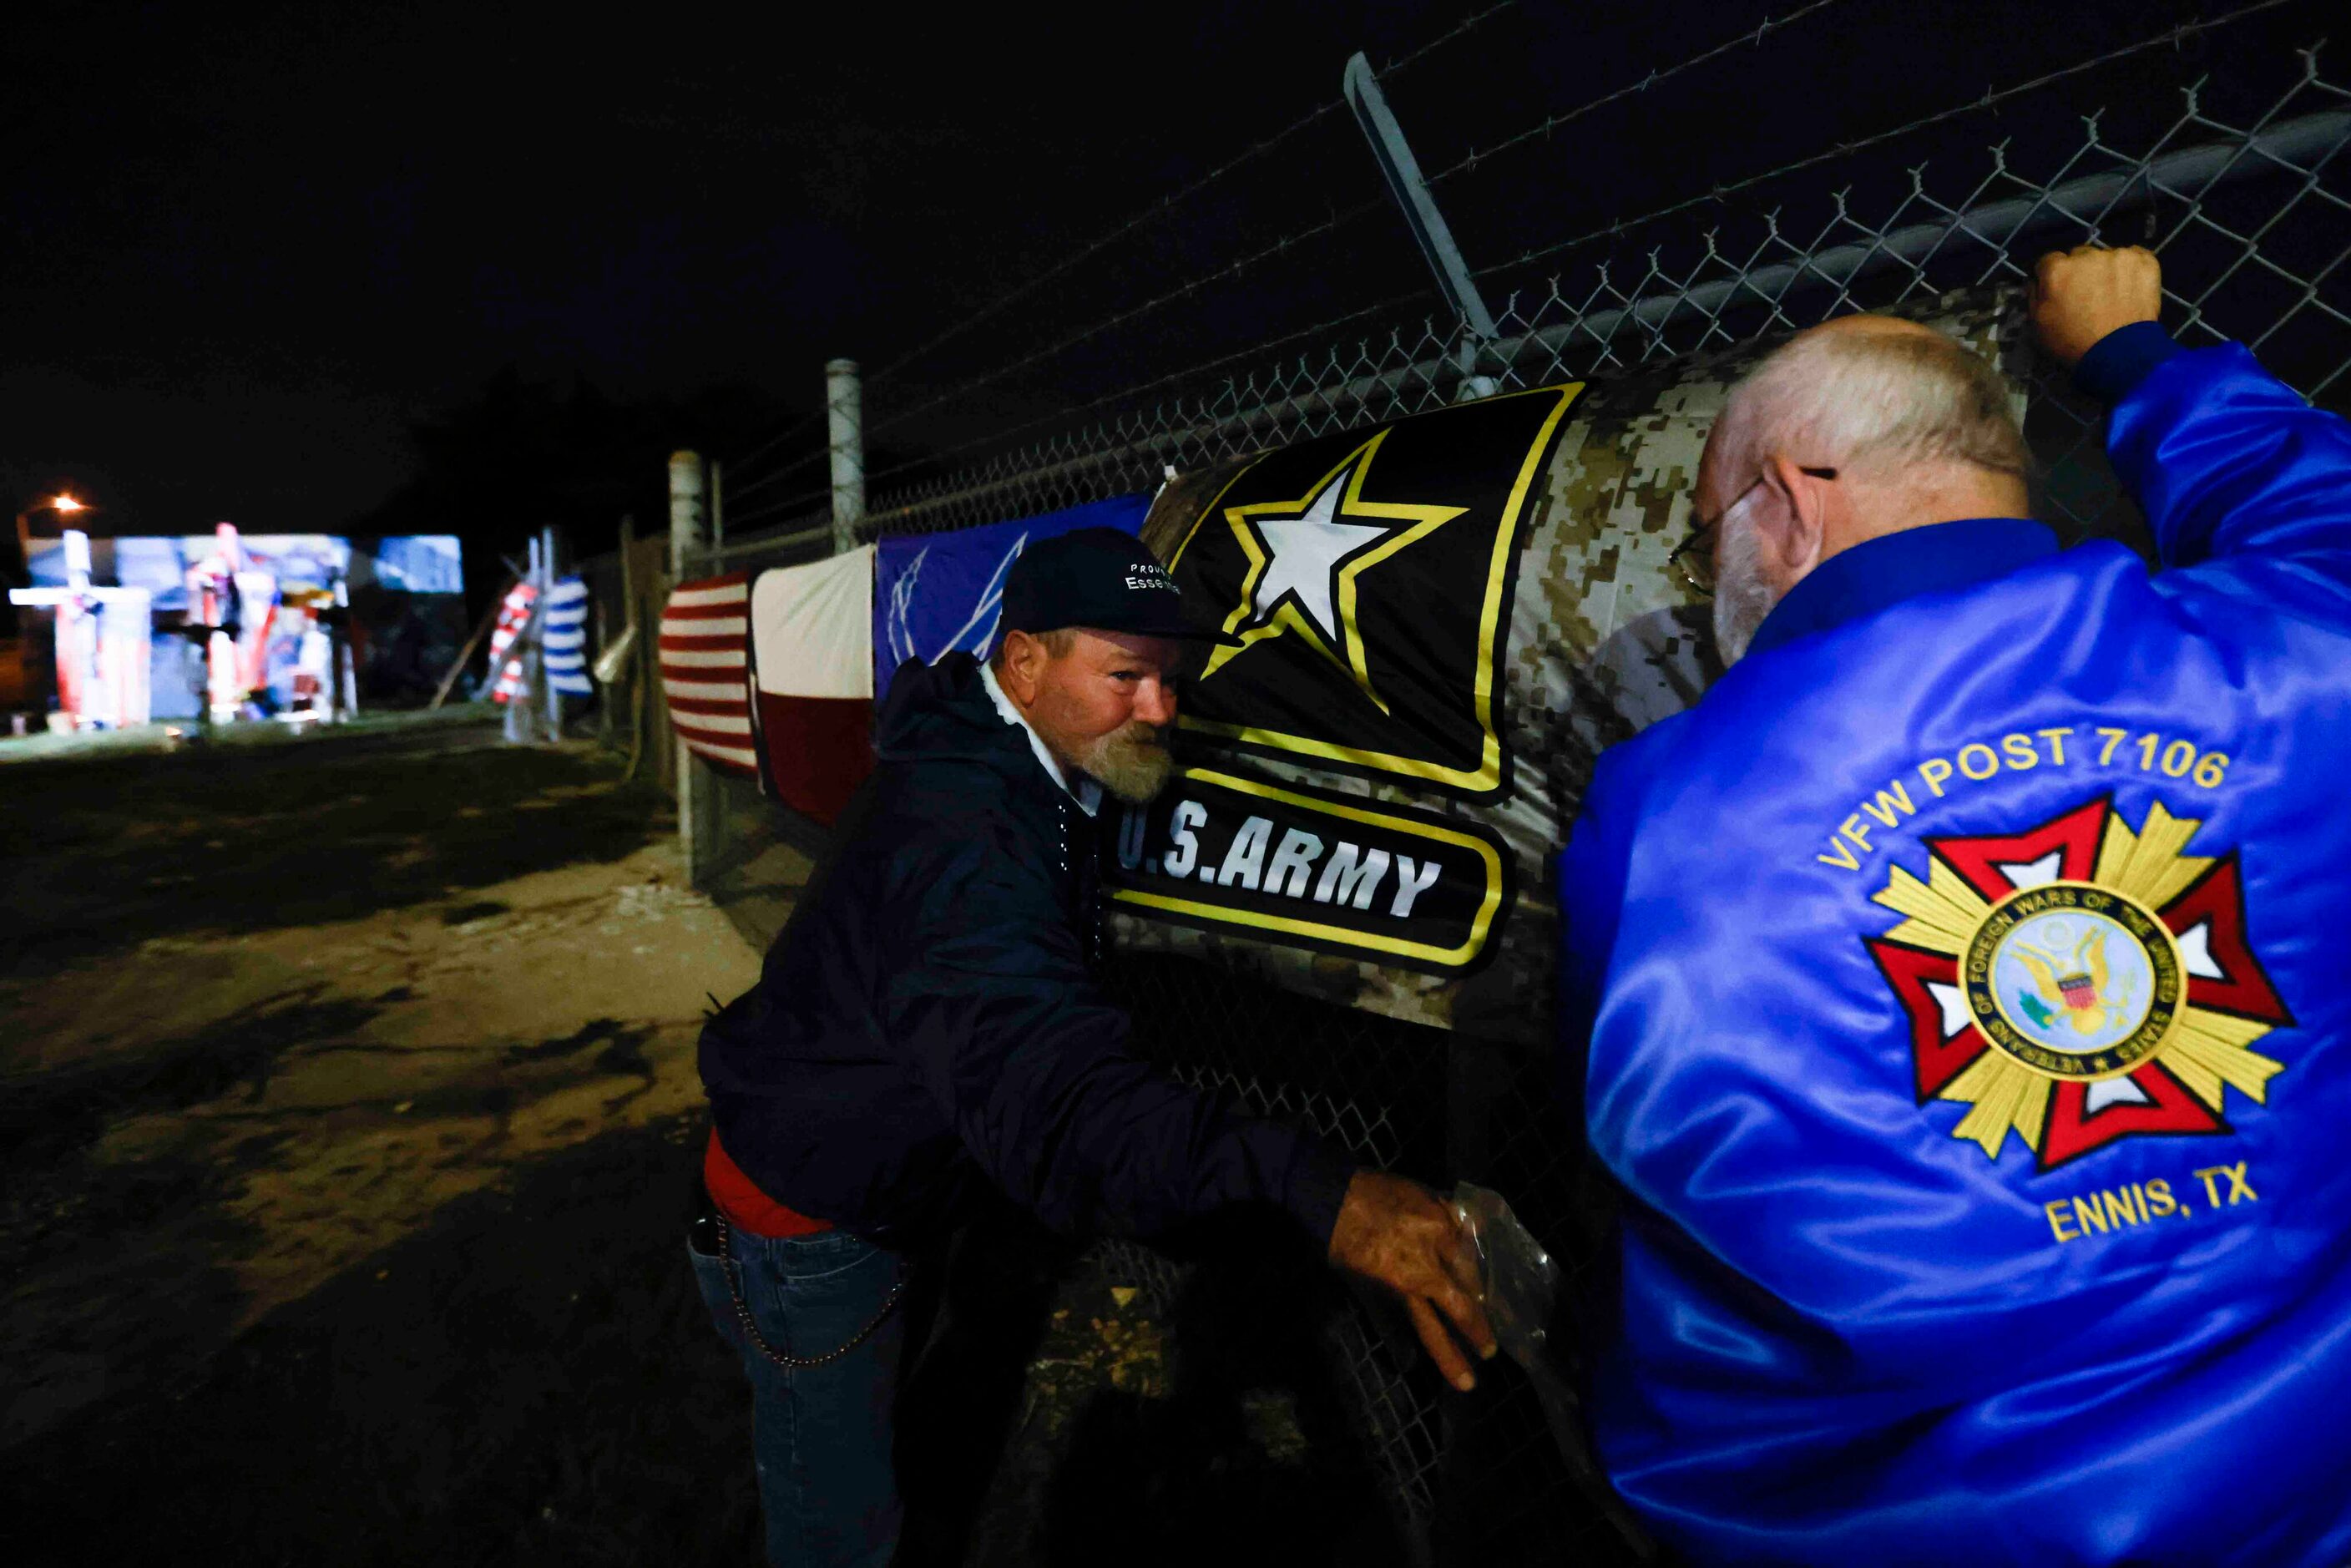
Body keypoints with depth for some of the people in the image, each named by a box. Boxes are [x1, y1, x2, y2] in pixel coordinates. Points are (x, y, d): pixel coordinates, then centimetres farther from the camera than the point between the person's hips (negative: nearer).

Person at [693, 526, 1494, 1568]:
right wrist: (1312, 1189, -64)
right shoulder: (963, 835, -36)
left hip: (873, 1179, 9)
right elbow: (1049, 1091, -53)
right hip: (808, 1222, -9)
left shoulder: (990, 761, -3)